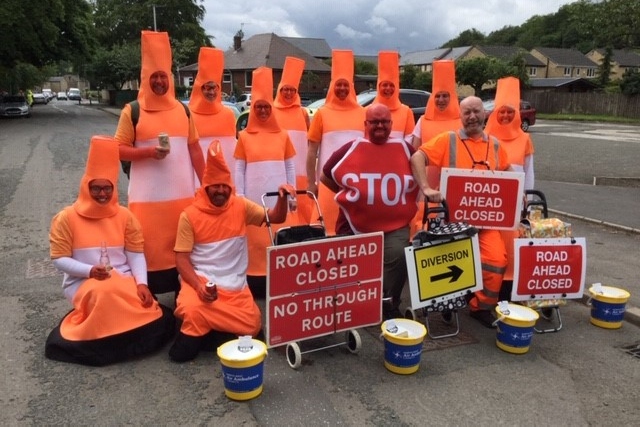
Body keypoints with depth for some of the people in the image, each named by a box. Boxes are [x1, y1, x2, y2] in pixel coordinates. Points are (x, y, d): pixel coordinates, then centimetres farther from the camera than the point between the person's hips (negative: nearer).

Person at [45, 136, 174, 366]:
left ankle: (114, 337, 8)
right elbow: (59, 258, -3)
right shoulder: (66, 218, -2)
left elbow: (136, 253, 4)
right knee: (105, 293, -39)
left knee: (151, 314, -26)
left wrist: (141, 283, -13)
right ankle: (102, 340, -7)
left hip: (123, 280, 3)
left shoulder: (124, 215, 5)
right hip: (84, 282, -2)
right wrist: (90, 270, -20)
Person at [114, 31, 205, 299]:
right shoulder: (132, 112, 0)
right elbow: (119, 150, -1)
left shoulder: (182, 110, 9)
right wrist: (149, 151, -17)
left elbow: (194, 148, 11)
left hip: (182, 194, 3)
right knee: (150, 246, 0)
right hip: (148, 196, -3)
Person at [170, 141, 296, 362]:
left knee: (251, 325, -17)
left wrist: (282, 198, -20)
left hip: (235, 285, 3)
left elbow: (275, 218, 2)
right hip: (200, 280, -3)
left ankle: (206, 331, 7)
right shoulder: (190, 215, -4)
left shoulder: (241, 206, 2)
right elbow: (181, 258, -5)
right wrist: (198, 286, -21)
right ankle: (194, 334, 1)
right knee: (193, 311, -34)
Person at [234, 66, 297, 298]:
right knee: (256, 241, 1)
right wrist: (240, 197, -2)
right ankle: (255, 282, 9)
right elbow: (239, 169, 3)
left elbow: (290, 167, 9)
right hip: (254, 199, -1)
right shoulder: (244, 136, 3)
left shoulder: (283, 135, 7)